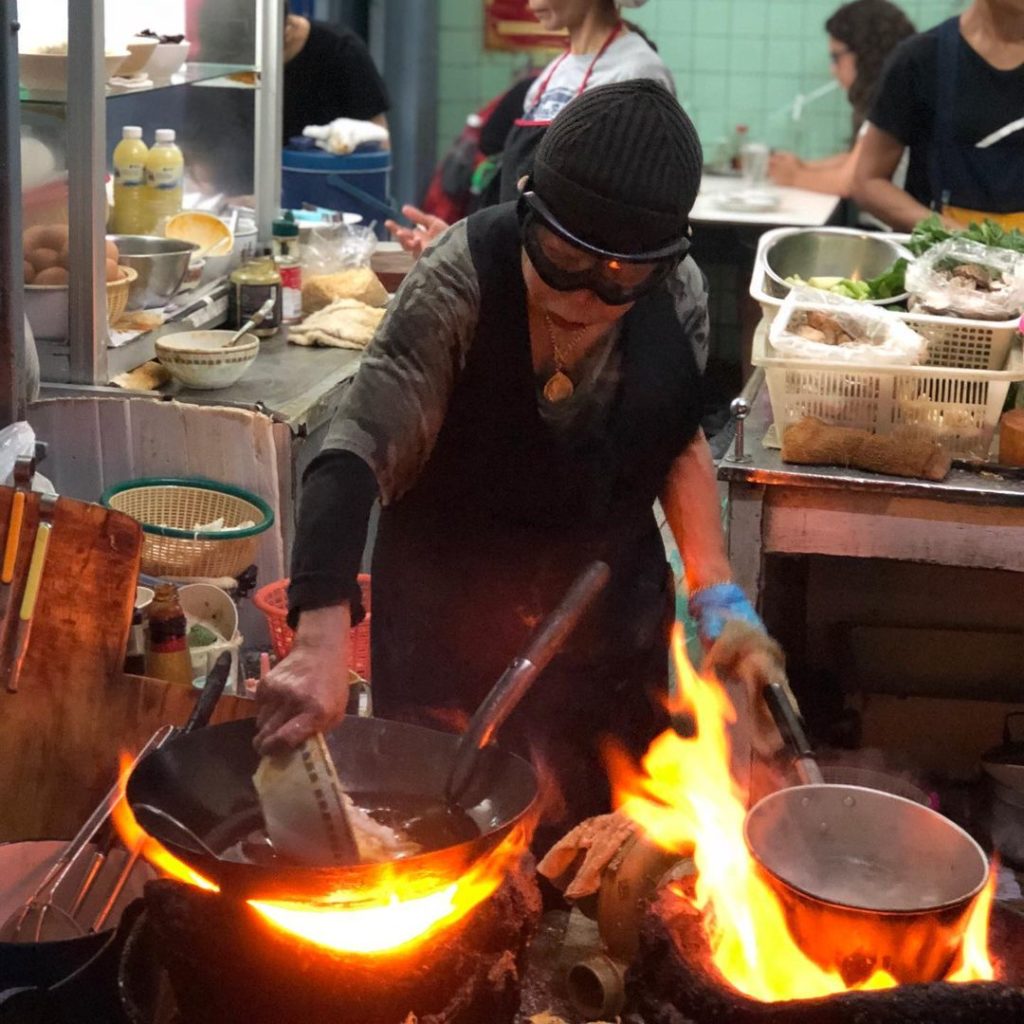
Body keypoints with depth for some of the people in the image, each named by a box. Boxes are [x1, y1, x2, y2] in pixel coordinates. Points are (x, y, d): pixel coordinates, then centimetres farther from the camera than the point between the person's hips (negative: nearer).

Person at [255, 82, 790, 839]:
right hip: (452, 622, -3)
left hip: (611, 621, 4)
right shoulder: (463, 276, -25)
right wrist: (321, 643, -42)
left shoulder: (679, 295, -12)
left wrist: (719, 597, -5)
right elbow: (357, 455, -30)